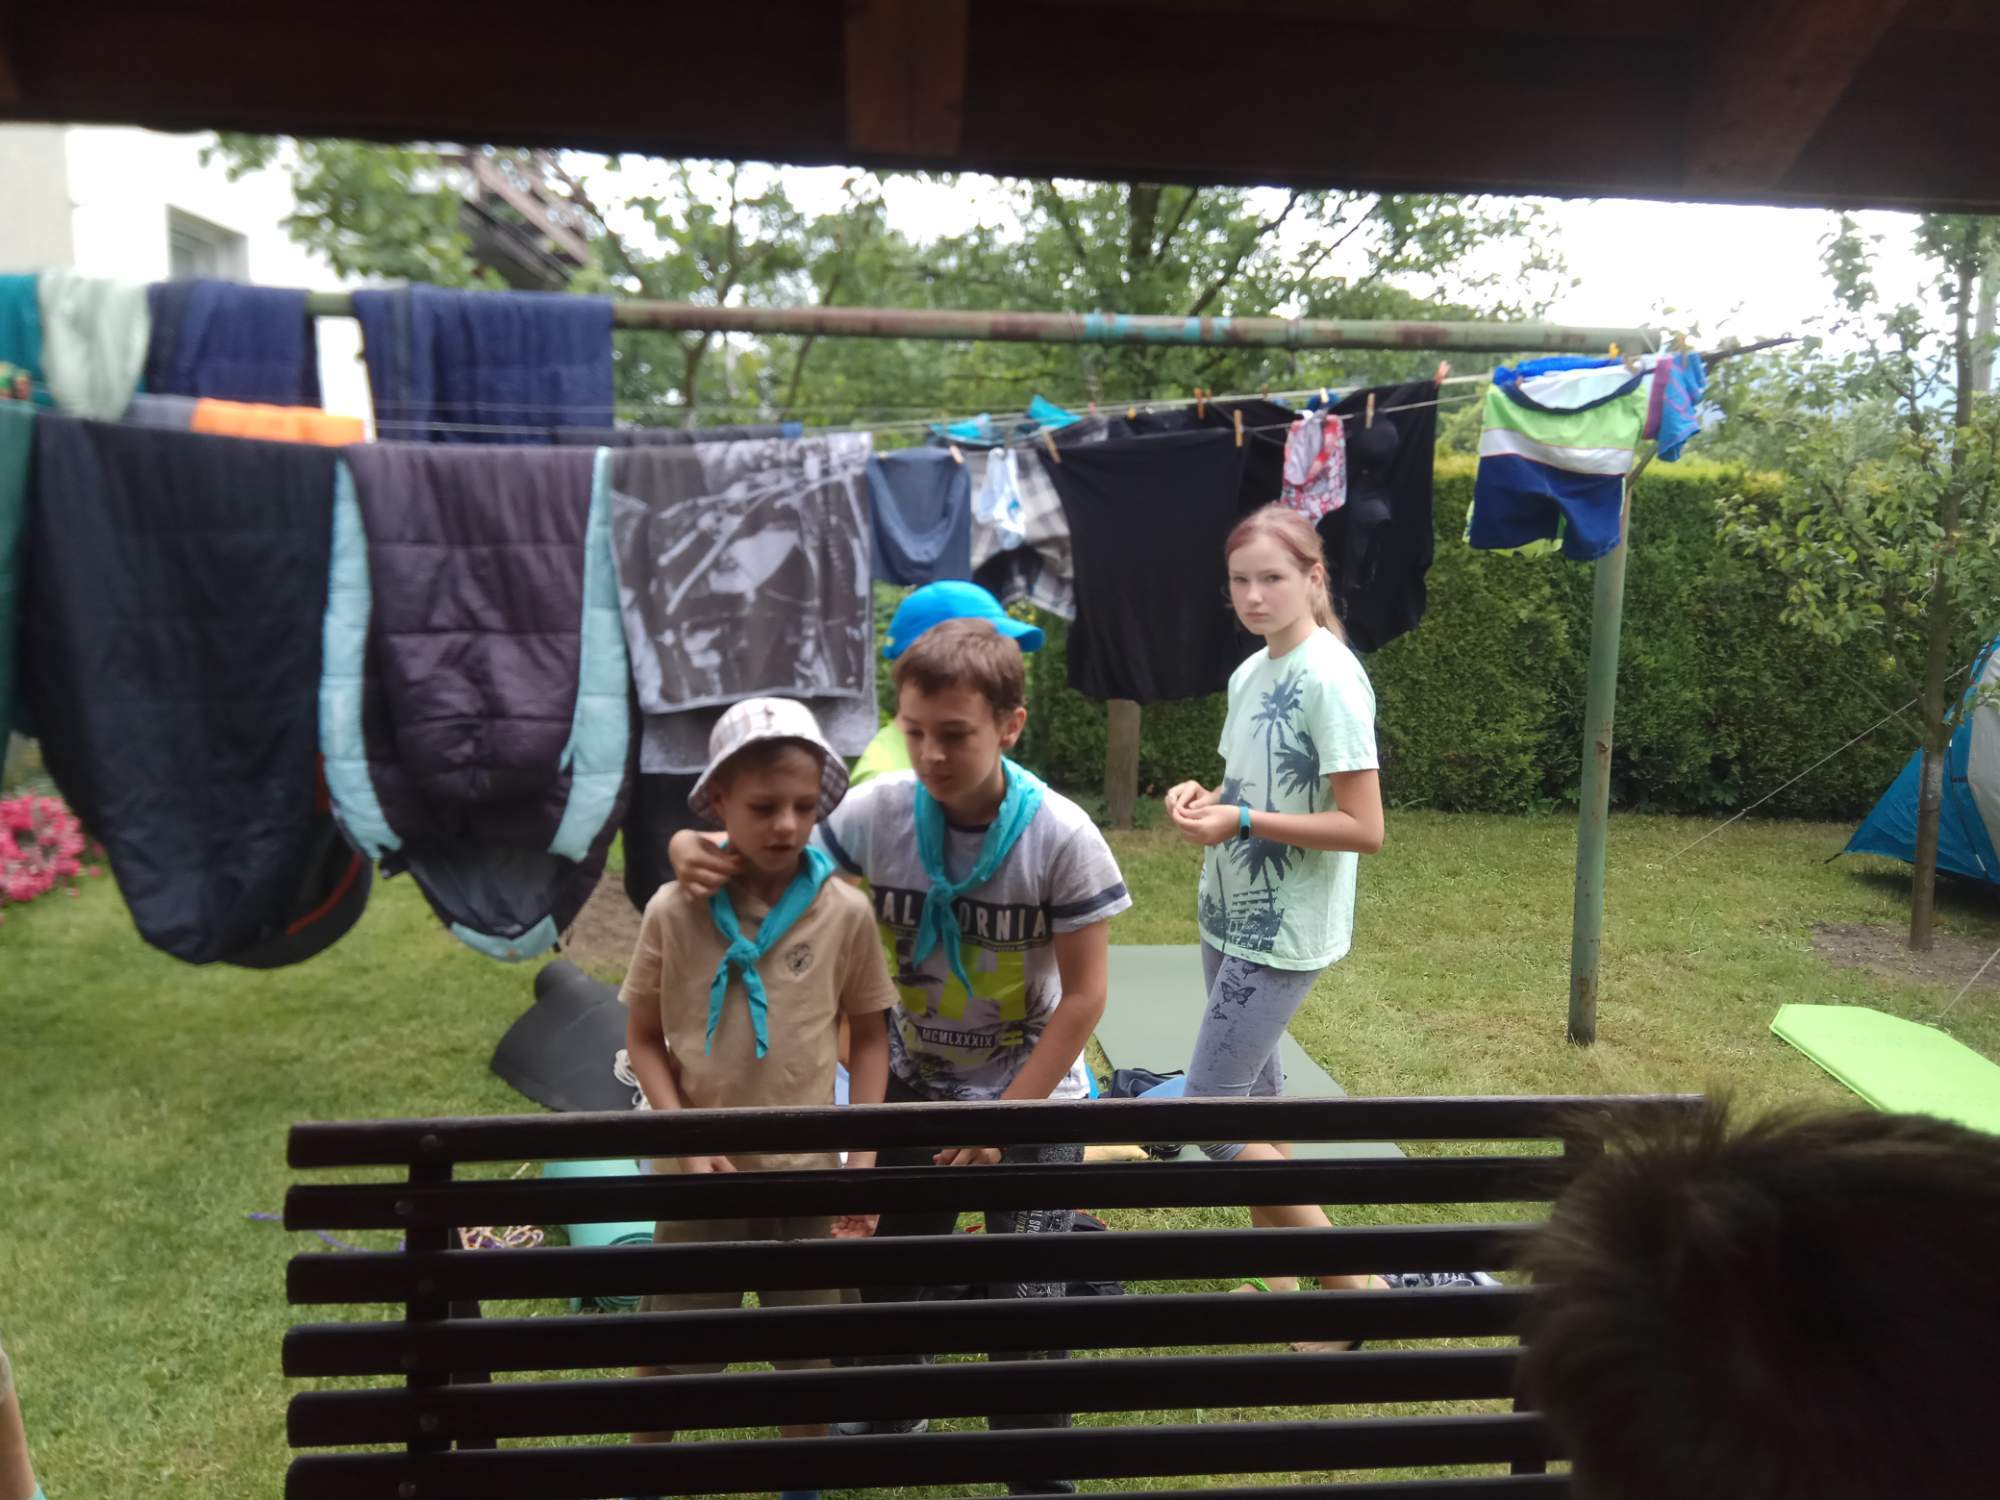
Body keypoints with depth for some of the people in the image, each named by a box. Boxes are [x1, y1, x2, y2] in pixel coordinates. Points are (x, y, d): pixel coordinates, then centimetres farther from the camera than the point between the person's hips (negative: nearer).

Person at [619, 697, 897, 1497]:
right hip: (703, 1168, 0)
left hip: (806, 1168, 0)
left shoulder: (845, 911, -11)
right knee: (673, 1350, 15)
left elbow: (868, 1036, -1)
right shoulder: (673, 911, -11)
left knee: (809, 1349, 17)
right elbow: (643, 1038, -2)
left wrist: (863, 1158, -4)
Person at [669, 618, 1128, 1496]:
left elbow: (1083, 997, -17)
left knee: (1024, 1301, 3)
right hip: (912, 1087, 3)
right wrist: (699, 849, -26)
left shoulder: (1061, 838, -23)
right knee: (887, 1268, 20)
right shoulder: (877, 812, -17)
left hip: (1031, 1101, -3)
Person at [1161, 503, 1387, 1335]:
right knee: (1254, 1097, 16)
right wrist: (1203, 797, -3)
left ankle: (1349, 1280, 9)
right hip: (1231, 919, 9)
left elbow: (1364, 829, -21)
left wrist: (1241, 821, -23)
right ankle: (1275, 1279, 32)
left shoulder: (1330, 678, -18)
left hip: (1284, 935, -9)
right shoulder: (1249, 674, 7)